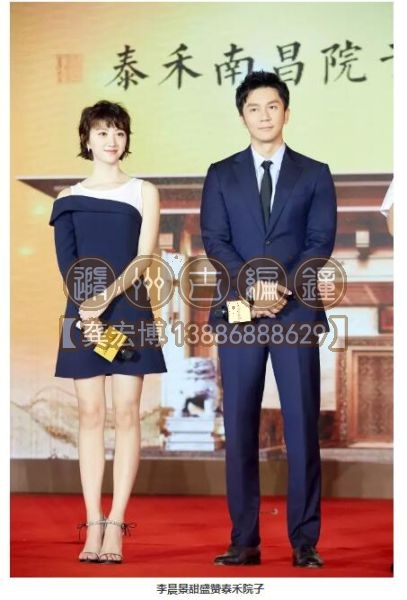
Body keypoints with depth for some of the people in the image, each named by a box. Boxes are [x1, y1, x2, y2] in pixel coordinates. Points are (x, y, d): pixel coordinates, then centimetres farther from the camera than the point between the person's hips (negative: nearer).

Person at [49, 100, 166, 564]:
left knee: (125, 413, -4)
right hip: (82, 313, 1)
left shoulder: (143, 192, 8)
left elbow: (145, 256, -2)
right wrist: (85, 308, -15)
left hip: (128, 312, -1)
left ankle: (115, 526, -5)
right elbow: (67, 261, 1)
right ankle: (93, 526, 1)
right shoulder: (68, 199, 11)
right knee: (90, 415, 0)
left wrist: (109, 296, -17)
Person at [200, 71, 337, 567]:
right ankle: (244, 541, 6)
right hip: (238, 313, 1)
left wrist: (284, 290, -13)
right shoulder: (221, 175, 11)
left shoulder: (314, 174, 9)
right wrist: (252, 287, -13)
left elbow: (321, 241, 1)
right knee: (239, 429, 1)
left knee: (302, 427, -2)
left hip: (297, 312, -1)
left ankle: (305, 541, 3)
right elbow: (214, 241, 2)